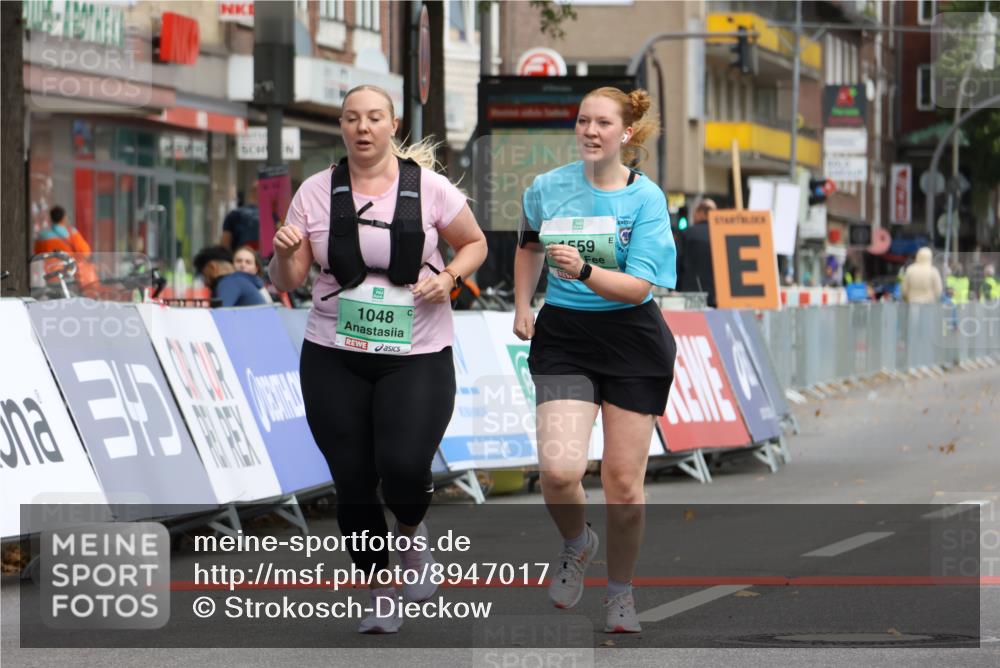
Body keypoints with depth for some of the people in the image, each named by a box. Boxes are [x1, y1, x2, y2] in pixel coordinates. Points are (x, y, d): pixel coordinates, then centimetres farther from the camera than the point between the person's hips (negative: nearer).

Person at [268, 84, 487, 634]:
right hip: (334, 360, 2)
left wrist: (447, 278, -9)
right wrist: (284, 254, -19)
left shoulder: (428, 187, -3)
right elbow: (287, 281, 3)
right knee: (353, 480, 1)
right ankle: (380, 598, 19)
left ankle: (413, 536, 15)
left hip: (416, 357, -2)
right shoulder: (315, 192, 0)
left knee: (404, 466, -20)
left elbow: (474, 244, 11)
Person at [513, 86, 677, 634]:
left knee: (623, 485, 1)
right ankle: (576, 545, 15)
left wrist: (583, 270, -31)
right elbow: (529, 246, 23)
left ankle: (620, 593, 25)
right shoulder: (548, 188, 0)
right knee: (558, 470, -19)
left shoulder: (646, 197, -8)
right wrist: (522, 306, 15)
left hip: (631, 341, -1)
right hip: (563, 338, 1)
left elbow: (638, 286, -16)